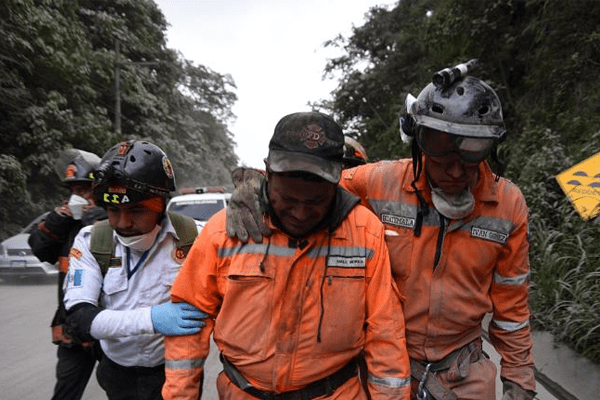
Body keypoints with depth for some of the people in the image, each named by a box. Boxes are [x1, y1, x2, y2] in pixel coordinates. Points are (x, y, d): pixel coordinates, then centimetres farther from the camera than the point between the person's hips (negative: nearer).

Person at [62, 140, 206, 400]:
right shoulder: (91, 242, -12)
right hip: (118, 374, 3)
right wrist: (149, 319, -33)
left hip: (175, 372, -2)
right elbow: (77, 320, -19)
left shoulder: (190, 237, -16)